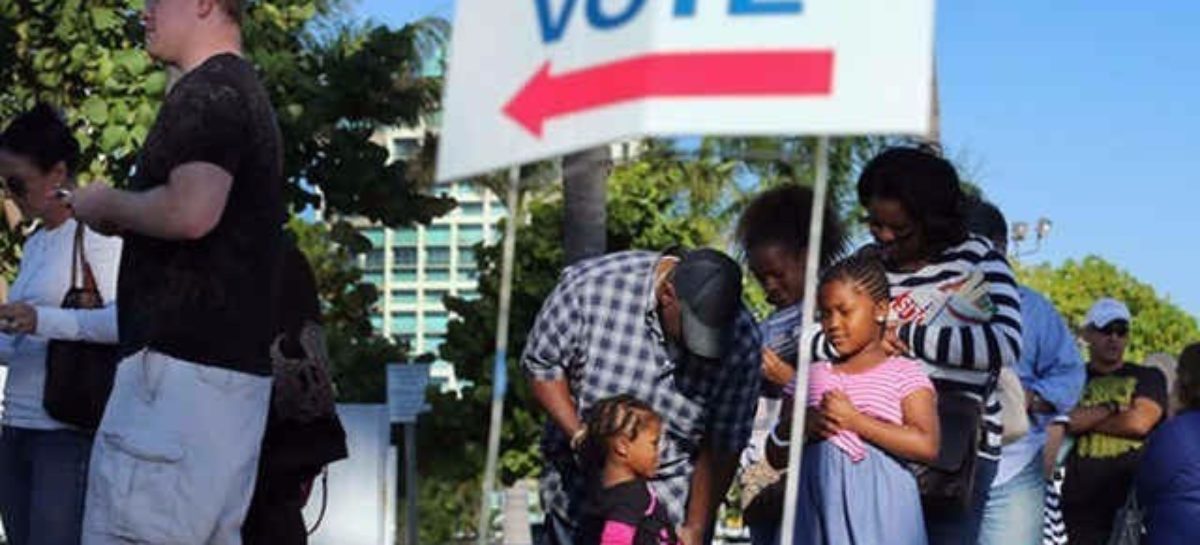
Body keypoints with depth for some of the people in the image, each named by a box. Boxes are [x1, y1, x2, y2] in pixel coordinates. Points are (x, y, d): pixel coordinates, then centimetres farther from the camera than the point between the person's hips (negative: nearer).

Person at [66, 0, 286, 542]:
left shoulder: (206, 91, -10)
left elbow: (191, 211, -26)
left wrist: (107, 205, -9)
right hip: (235, 362, 10)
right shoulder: (245, 91, 22)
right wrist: (121, 218, 19)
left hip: (182, 362, -10)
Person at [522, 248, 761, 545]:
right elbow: (540, 364, -7)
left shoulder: (741, 341, -17)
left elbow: (722, 448, -9)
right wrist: (577, 433, -19)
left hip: (673, 503, -1)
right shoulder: (591, 284, -19)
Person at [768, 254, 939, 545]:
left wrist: (855, 421, -13)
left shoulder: (904, 373, 3)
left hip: (881, 516, -4)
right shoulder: (812, 376, 16)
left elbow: (927, 445, -12)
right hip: (819, 515, 4)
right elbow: (776, 456, 17)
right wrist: (800, 426, -5)